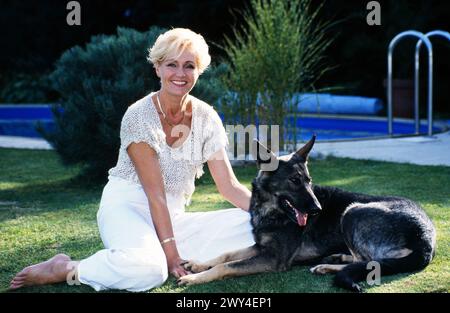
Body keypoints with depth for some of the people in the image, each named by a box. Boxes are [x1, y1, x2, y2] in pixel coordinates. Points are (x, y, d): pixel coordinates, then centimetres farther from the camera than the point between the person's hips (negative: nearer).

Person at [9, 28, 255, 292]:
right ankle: (65, 269, -14)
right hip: (128, 207, -6)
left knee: (250, 226, -15)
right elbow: (155, 192, -17)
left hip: (173, 217, 6)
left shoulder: (206, 117, 2)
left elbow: (230, 186, 0)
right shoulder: (139, 116, -13)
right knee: (147, 269, -39)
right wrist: (171, 252, -23)